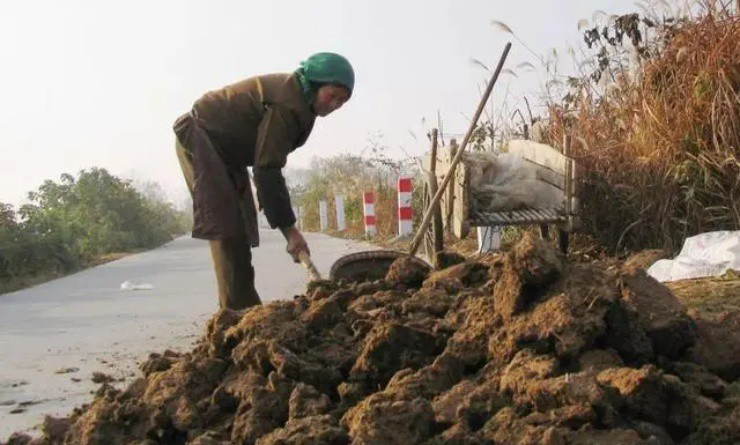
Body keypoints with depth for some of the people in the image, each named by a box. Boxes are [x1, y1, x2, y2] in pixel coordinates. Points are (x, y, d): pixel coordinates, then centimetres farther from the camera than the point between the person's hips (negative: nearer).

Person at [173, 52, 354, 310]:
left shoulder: (297, 97, 2)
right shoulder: (287, 105, -28)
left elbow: (267, 163, 10)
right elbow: (266, 170, -31)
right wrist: (289, 228, -30)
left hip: (224, 148, 10)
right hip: (200, 139, -10)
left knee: (240, 226, 7)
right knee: (226, 225, -17)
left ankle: (242, 306, 11)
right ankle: (239, 308, -19)